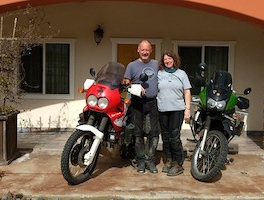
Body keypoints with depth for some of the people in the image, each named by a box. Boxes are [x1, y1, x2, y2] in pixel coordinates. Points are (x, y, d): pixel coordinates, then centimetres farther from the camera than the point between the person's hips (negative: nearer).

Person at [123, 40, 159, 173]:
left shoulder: (156, 64, 14)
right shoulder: (132, 65, 3)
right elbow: (125, 82, -2)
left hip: (153, 102, 3)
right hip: (138, 103, -3)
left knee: (154, 133, 2)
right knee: (138, 133, 2)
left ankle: (150, 160, 13)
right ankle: (140, 161, 12)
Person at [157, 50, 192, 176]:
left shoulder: (181, 74, 9)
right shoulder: (159, 74, 11)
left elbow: (187, 92, 6)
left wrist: (188, 108, -1)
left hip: (177, 110, -2)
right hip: (162, 110, 2)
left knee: (175, 136, -8)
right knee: (165, 136, 7)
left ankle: (178, 164, -1)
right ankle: (168, 160, 20)